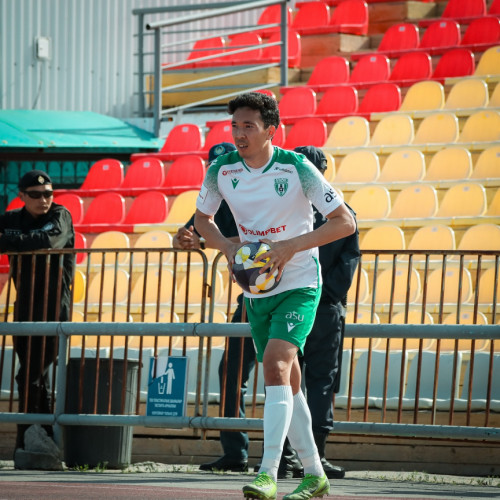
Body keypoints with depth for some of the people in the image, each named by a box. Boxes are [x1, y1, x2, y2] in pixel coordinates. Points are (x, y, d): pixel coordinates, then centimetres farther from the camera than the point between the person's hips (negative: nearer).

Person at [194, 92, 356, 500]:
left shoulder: (296, 168, -16)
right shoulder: (222, 170, -5)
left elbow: (345, 222, -14)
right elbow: (202, 218, 13)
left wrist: (292, 246, -24)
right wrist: (228, 248, -7)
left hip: (299, 285, -5)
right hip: (256, 290, 5)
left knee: (275, 363, -24)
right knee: (287, 384, 11)